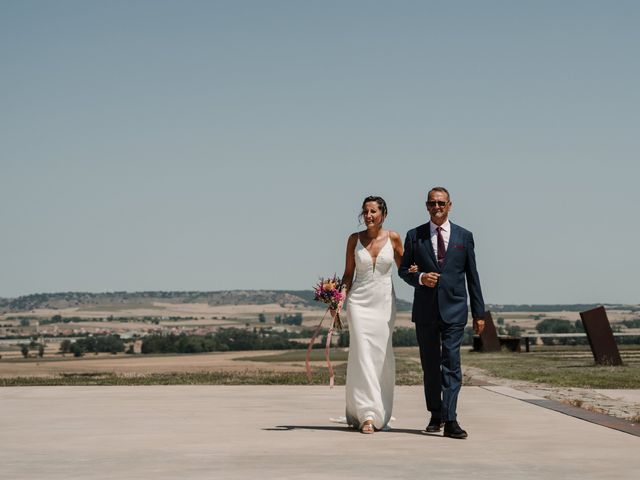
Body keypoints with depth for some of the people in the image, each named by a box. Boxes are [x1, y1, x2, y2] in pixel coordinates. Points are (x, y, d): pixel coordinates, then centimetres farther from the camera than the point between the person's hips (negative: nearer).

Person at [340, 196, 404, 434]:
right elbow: (348, 273, 8)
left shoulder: (393, 238, 2)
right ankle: (367, 415, -11)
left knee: (381, 357, 4)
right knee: (363, 356, -10)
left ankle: (380, 413, 18)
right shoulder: (354, 239, 2)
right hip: (360, 301, -1)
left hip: (384, 301, 1)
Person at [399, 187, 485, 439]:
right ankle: (436, 416, 23)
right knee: (430, 365, 10)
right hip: (425, 311, 2)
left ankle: (450, 420, -15)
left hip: (453, 309, -1)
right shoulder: (414, 236, 6)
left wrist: (479, 313, 5)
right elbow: (403, 269, 9)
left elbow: (472, 276, 7)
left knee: (451, 362, -11)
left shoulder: (464, 236, 6)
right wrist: (420, 278, -13)